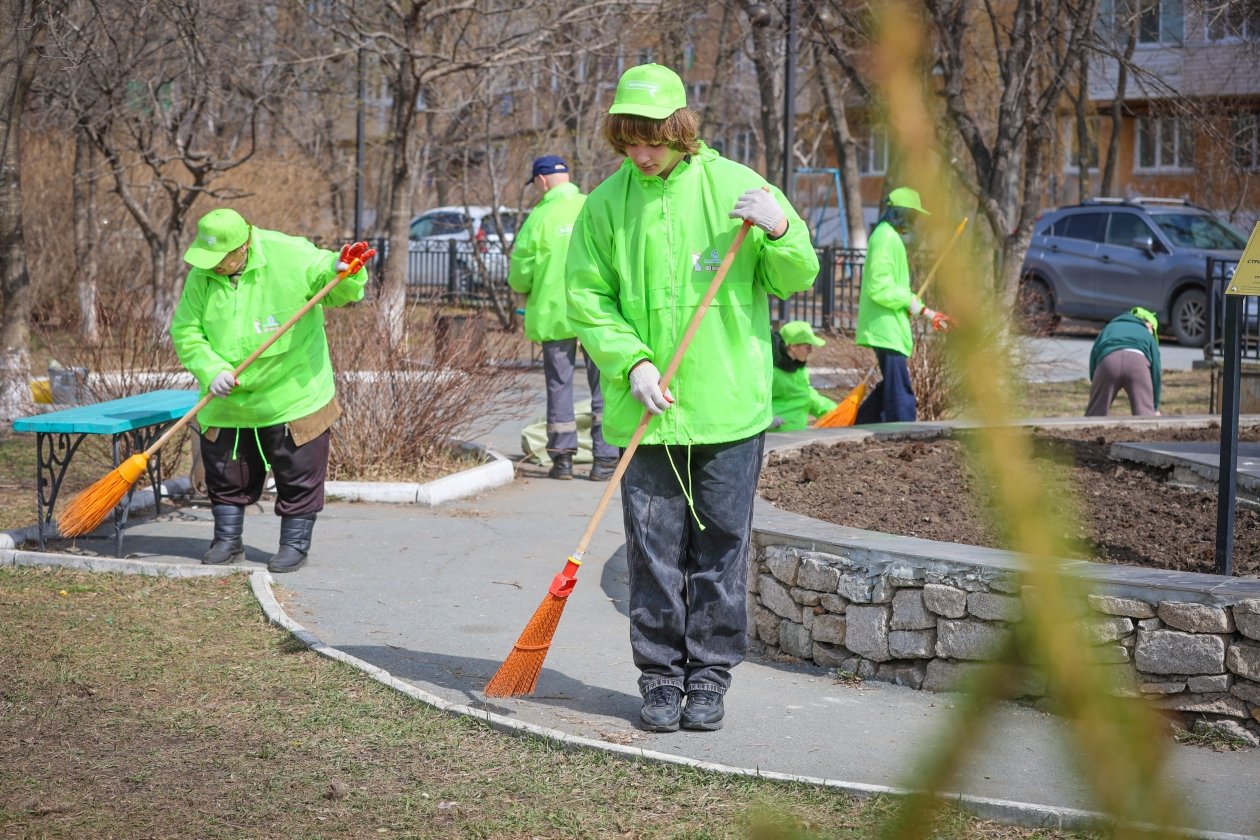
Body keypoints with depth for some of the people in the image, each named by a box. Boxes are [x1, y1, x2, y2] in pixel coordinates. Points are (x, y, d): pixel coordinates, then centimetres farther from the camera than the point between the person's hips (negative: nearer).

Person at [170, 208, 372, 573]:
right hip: (228, 400, 3)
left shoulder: (290, 256, -15)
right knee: (225, 472, 12)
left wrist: (343, 272, -33)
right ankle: (228, 540, 28)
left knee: (297, 474, 5)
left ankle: (295, 544, 19)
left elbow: (337, 291, -9)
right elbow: (186, 332, -3)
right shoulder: (201, 276, -5)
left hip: (293, 395, -3)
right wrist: (212, 370, -18)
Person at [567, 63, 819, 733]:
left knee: (720, 549, 6)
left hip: (729, 405, -1)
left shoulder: (735, 186, -1)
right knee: (653, 552, 5)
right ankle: (660, 677, 17)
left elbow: (797, 280, 4)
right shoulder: (606, 202, 2)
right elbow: (587, 298, 3)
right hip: (644, 411, 1)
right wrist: (632, 364, -10)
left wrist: (779, 230, -17)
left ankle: (709, 676, 18)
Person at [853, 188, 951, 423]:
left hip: (891, 327, 11)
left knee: (893, 387, 16)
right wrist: (910, 302, -12)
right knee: (900, 392, -10)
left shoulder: (891, 238, 19)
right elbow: (878, 286, -22)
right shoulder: (886, 238, -14)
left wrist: (925, 312, 18)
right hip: (886, 327, -11)